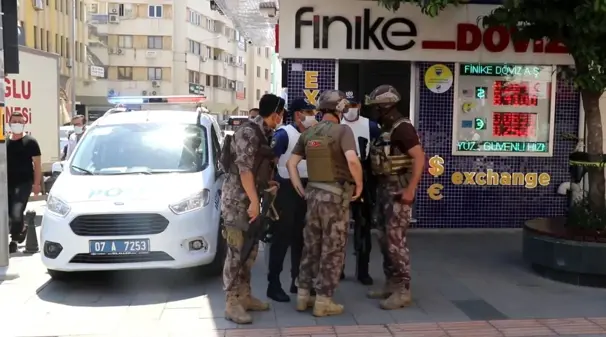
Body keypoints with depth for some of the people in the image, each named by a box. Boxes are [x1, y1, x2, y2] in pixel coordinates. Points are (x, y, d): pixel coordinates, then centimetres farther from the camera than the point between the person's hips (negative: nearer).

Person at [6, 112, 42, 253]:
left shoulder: (30, 141, -2)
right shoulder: (5, 142, 11)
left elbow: (37, 164, -4)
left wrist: (37, 183, -11)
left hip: (24, 183, -5)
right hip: (8, 183, 5)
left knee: (16, 213, -15)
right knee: (9, 214, 9)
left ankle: (14, 240, 3)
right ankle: (22, 229, 37)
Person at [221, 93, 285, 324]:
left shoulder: (262, 133, 12)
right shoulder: (248, 132, -15)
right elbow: (244, 169, -19)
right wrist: (254, 201, -21)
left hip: (250, 199, 9)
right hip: (237, 200, -9)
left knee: (250, 250, 13)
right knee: (236, 252, -7)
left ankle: (244, 296, 24)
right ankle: (232, 304, -1)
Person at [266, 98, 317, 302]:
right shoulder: (284, 134, -9)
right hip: (287, 189, -7)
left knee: (301, 236, 13)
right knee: (282, 237, -4)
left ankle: (297, 280, 23)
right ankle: (273, 284, 3)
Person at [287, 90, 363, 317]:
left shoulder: (308, 133, 9)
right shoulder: (342, 130, -11)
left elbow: (291, 163, 9)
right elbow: (352, 160, -25)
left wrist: (300, 189, 14)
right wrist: (359, 184, -11)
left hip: (313, 193, 6)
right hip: (336, 195, -6)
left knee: (311, 246, 16)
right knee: (333, 249, 3)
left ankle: (303, 295, 22)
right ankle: (323, 301, 8)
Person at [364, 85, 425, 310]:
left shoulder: (402, 128, -15)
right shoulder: (385, 129, 14)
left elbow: (419, 157, -21)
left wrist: (411, 189, -26)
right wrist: (380, 189, 13)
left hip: (399, 190, -10)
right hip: (385, 189, 10)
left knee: (396, 240, -9)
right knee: (385, 239, 13)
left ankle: (403, 291, -2)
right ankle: (391, 284, 23)